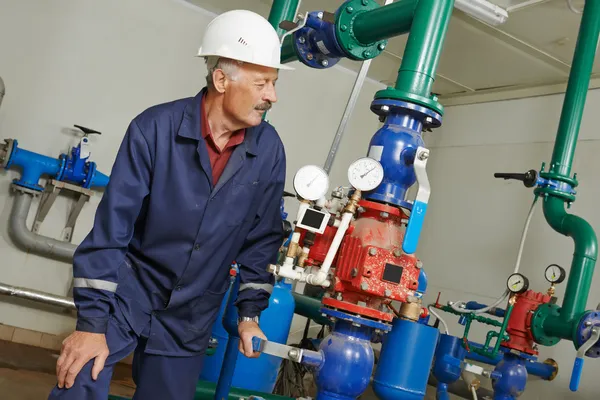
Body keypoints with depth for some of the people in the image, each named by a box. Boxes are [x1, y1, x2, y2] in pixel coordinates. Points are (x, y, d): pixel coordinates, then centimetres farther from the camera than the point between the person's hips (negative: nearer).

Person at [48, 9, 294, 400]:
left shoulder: (269, 149, -8)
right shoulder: (155, 128, -17)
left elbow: (263, 237, 3)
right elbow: (111, 227, -15)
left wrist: (250, 311, 4)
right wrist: (92, 319, -15)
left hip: (190, 321, 3)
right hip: (125, 297, -2)